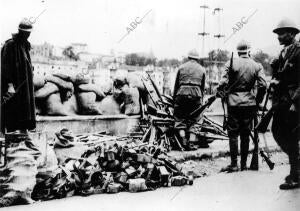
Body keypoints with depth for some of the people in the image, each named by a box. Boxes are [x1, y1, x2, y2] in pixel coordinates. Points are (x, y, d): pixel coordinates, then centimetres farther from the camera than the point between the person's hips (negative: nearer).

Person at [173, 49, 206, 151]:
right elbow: (202, 87, 11)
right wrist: (200, 100, 16)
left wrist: (174, 98, 12)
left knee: (180, 118, 8)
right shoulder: (202, 69, 12)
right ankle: (191, 143, 3)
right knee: (193, 120, 9)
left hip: (182, 93, -1)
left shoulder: (182, 67, 9)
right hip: (196, 95, 1)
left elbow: (176, 84, 7)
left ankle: (183, 139, -10)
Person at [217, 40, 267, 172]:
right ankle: (244, 164, 15)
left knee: (233, 134, 3)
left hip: (234, 103, -2)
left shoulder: (231, 63, -3)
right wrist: (258, 101, 7)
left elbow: (223, 83, -11)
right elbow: (263, 85, -5)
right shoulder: (257, 66, 3)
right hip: (249, 103, 2)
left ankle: (234, 165, 2)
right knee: (245, 134, 10)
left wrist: (219, 92, 7)